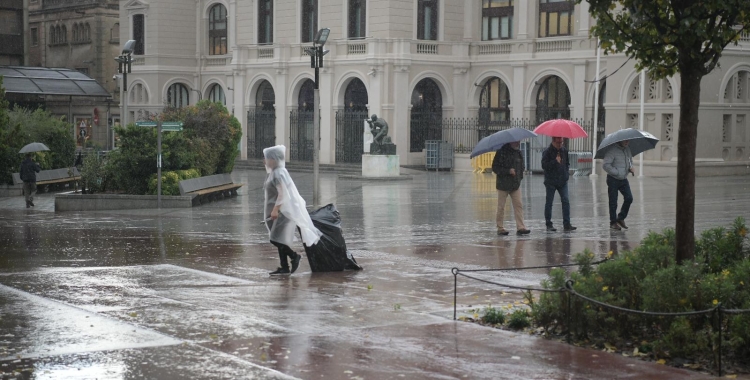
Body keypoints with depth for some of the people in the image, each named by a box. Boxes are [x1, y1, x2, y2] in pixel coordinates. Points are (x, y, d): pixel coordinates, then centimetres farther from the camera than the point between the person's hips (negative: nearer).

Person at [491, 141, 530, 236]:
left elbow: (521, 166, 26)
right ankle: (500, 228, 9)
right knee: (501, 207, 1)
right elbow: (495, 168, -10)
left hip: (515, 184, 5)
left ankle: (520, 227, -8)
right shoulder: (501, 152, -8)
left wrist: (520, 176, 8)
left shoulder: (518, 152, 12)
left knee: (518, 205, -5)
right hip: (503, 184, -5)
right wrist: (508, 171, -20)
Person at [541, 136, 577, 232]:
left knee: (566, 201, -5)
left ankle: (567, 225, -5)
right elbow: (544, 165, -15)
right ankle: (549, 225, 11)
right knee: (549, 202, 3)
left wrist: (567, 171, 8)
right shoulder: (547, 152, -8)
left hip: (562, 181, 4)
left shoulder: (564, 150, 9)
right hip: (551, 181, -4)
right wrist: (555, 161, -20)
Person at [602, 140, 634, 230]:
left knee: (629, 198, -6)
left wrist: (630, 168, 5)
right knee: (613, 202, 1)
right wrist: (617, 173, -20)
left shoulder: (627, 149, 8)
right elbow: (606, 165, -22)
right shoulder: (612, 150, -16)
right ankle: (613, 222, 13)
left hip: (624, 179, 6)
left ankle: (621, 218, 11)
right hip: (613, 179, -6)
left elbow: (630, 160, 27)